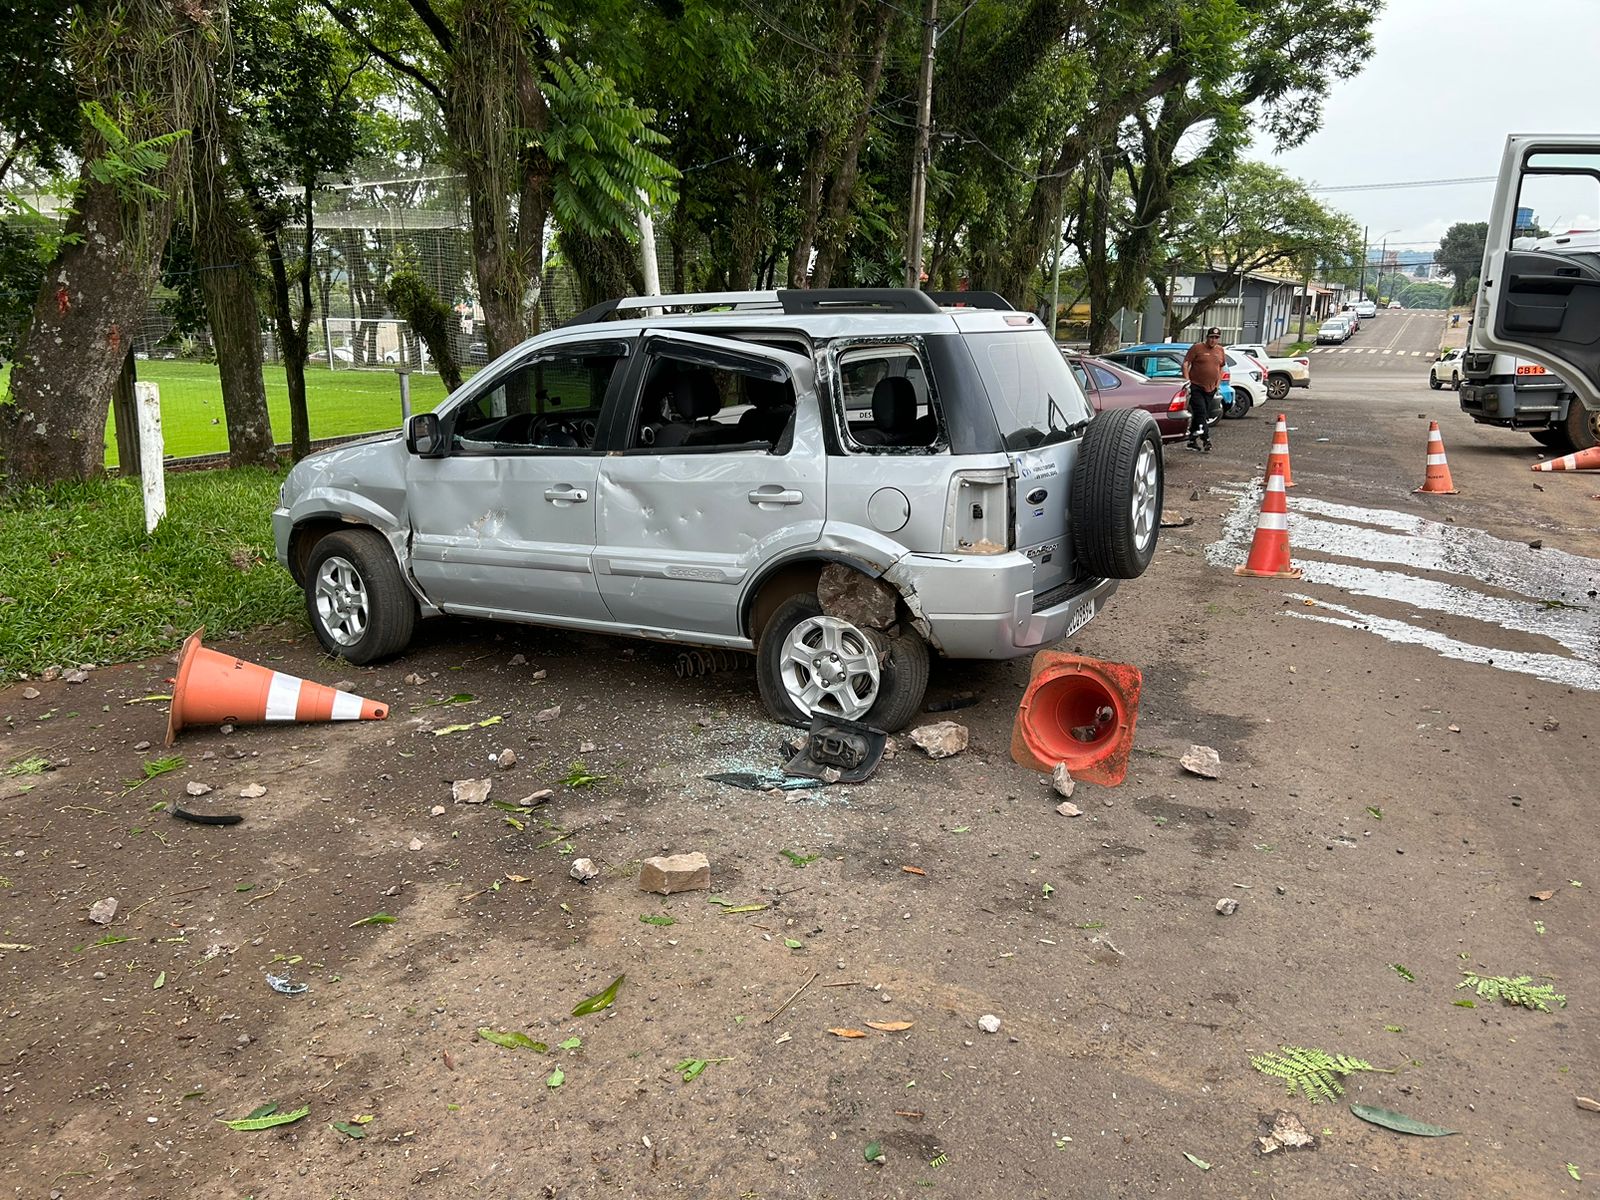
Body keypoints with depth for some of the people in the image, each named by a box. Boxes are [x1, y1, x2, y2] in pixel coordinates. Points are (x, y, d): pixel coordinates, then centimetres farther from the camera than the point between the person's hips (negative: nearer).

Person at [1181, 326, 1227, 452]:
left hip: (1210, 389, 5)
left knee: (1200, 415, 8)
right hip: (1196, 387, -5)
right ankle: (1206, 440, -18)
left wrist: (1218, 383, 12)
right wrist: (1187, 381, -13)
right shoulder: (1197, 347, -5)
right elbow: (1185, 364, -6)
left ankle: (1191, 441, 15)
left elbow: (1222, 367, 22)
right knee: (1200, 412, -16)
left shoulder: (1220, 350, 11)